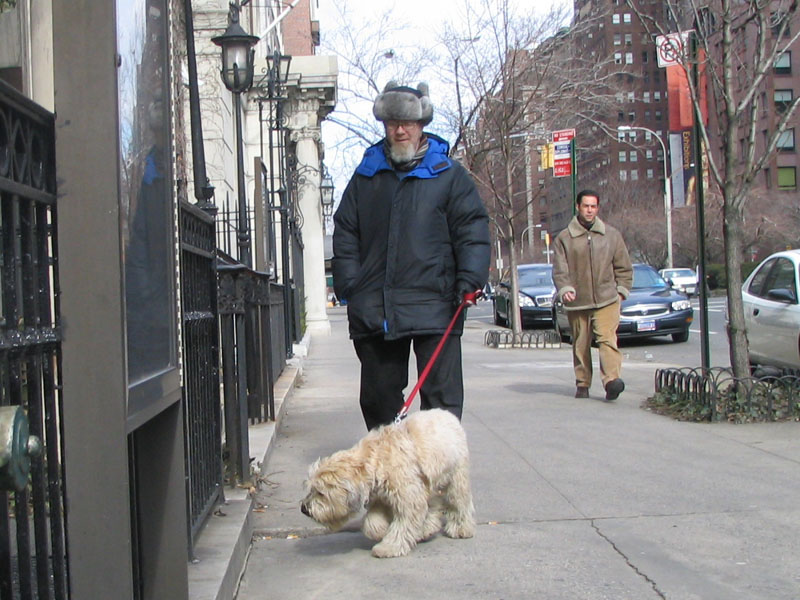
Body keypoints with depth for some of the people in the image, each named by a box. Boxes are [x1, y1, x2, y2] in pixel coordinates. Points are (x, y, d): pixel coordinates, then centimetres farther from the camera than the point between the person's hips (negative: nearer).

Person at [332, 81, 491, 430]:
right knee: (377, 397, 10)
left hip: (434, 306, -3)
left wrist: (471, 278, -11)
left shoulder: (448, 174, 7)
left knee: (442, 396, -5)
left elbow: (473, 228, 3)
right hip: (374, 309, 3)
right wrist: (349, 286, 5)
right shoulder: (366, 175, 15)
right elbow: (345, 233, 15)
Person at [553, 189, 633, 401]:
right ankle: (582, 384, 18)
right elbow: (559, 270, -2)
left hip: (607, 300, 0)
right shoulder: (564, 238, 4)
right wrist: (565, 289, -18)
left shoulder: (611, 235, 9)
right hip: (577, 302, 0)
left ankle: (612, 380, -24)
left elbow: (624, 267, 15)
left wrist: (621, 290, 5)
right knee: (580, 344, 7)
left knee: (607, 338, -15)